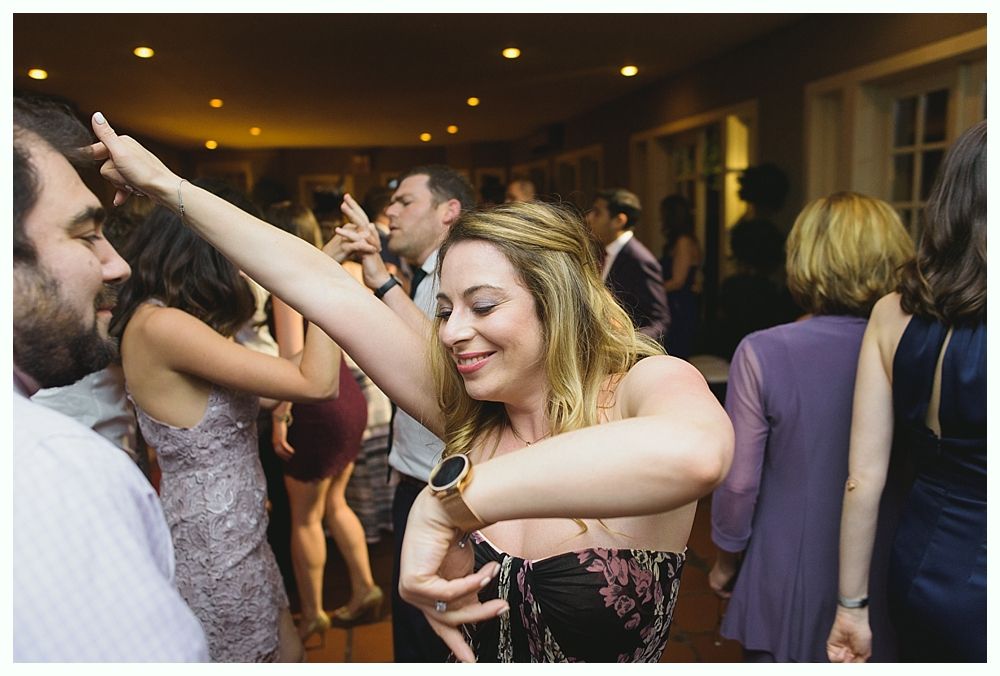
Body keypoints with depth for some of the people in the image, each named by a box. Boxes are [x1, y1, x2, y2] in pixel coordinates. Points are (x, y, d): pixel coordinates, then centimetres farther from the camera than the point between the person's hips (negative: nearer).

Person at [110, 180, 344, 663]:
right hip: (212, 544, -9)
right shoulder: (161, 325, -24)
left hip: (234, 532, 9)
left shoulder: (160, 317, 6)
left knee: (287, 651, 21)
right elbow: (317, 384, -28)